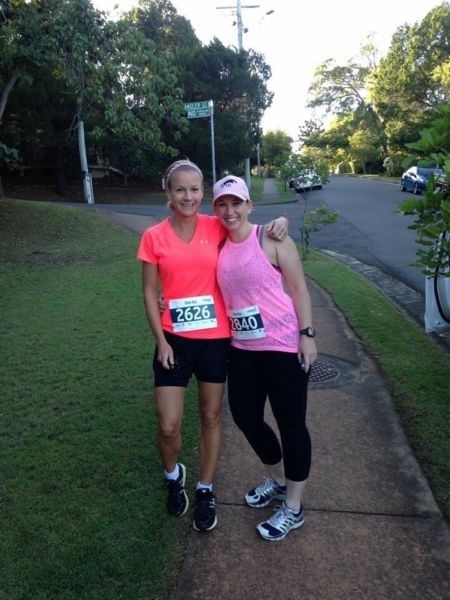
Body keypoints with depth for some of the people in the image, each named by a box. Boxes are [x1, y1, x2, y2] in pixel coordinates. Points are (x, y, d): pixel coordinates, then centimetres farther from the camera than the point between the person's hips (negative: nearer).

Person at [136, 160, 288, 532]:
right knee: (168, 426, 1)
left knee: (211, 417, 14)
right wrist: (161, 341, -7)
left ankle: (205, 490, 36)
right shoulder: (154, 237, -4)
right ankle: (173, 475, 36)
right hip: (175, 340, -1)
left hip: (216, 338, 1)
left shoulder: (216, 228, -2)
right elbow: (150, 292, 0)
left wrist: (279, 222, -9)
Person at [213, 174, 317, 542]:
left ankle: (293, 509, 25)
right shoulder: (218, 246, 7)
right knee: (245, 417, 15)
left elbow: (298, 287, -8)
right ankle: (277, 480, 42)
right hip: (242, 349, 6)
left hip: (283, 346, -6)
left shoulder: (271, 239, -9)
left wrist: (307, 334, -13)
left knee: (291, 424, 5)